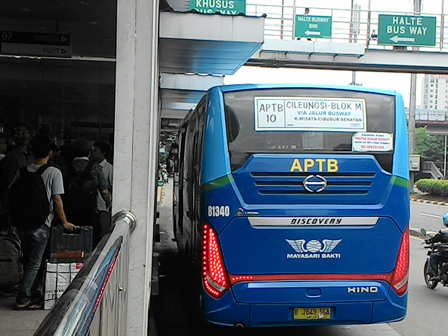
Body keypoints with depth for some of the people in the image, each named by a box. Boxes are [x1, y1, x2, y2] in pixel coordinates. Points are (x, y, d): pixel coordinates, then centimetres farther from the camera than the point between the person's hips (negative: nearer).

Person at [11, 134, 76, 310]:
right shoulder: (54, 172, -9)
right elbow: (57, 200, -10)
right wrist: (64, 222, 1)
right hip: (40, 223, -5)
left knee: (28, 260, 18)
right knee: (34, 263, 4)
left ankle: (33, 294, 29)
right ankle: (23, 299, 4)